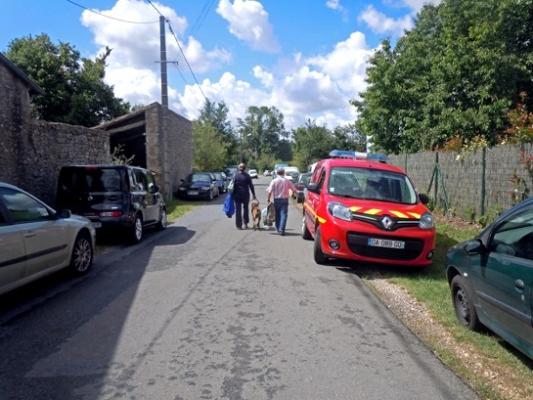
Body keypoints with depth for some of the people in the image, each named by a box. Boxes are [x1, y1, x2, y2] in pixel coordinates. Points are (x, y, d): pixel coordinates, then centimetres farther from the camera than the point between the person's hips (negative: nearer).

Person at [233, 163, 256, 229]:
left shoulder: (236, 175, -4)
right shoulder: (247, 176, -5)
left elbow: (233, 186, -3)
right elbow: (251, 186, -1)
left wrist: (233, 194, 4)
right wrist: (253, 194, 6)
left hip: (237, 195, 0)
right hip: (245, 194, 0)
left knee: (238, 210, 5)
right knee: (245, 208, 16)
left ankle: (239, 225, 5)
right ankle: (245, 224, 17)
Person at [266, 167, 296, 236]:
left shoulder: (274, 181, -4)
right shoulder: (287, 181, -1)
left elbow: (269, 191, -9)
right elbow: (294, 189, 4)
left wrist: (268, 199, 0)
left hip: (276, 200, 1)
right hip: (285, 199, -1)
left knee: (277, 214, 15)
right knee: (283, 214, -4)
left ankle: (278, 228, 27)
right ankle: (281, 229, -17)